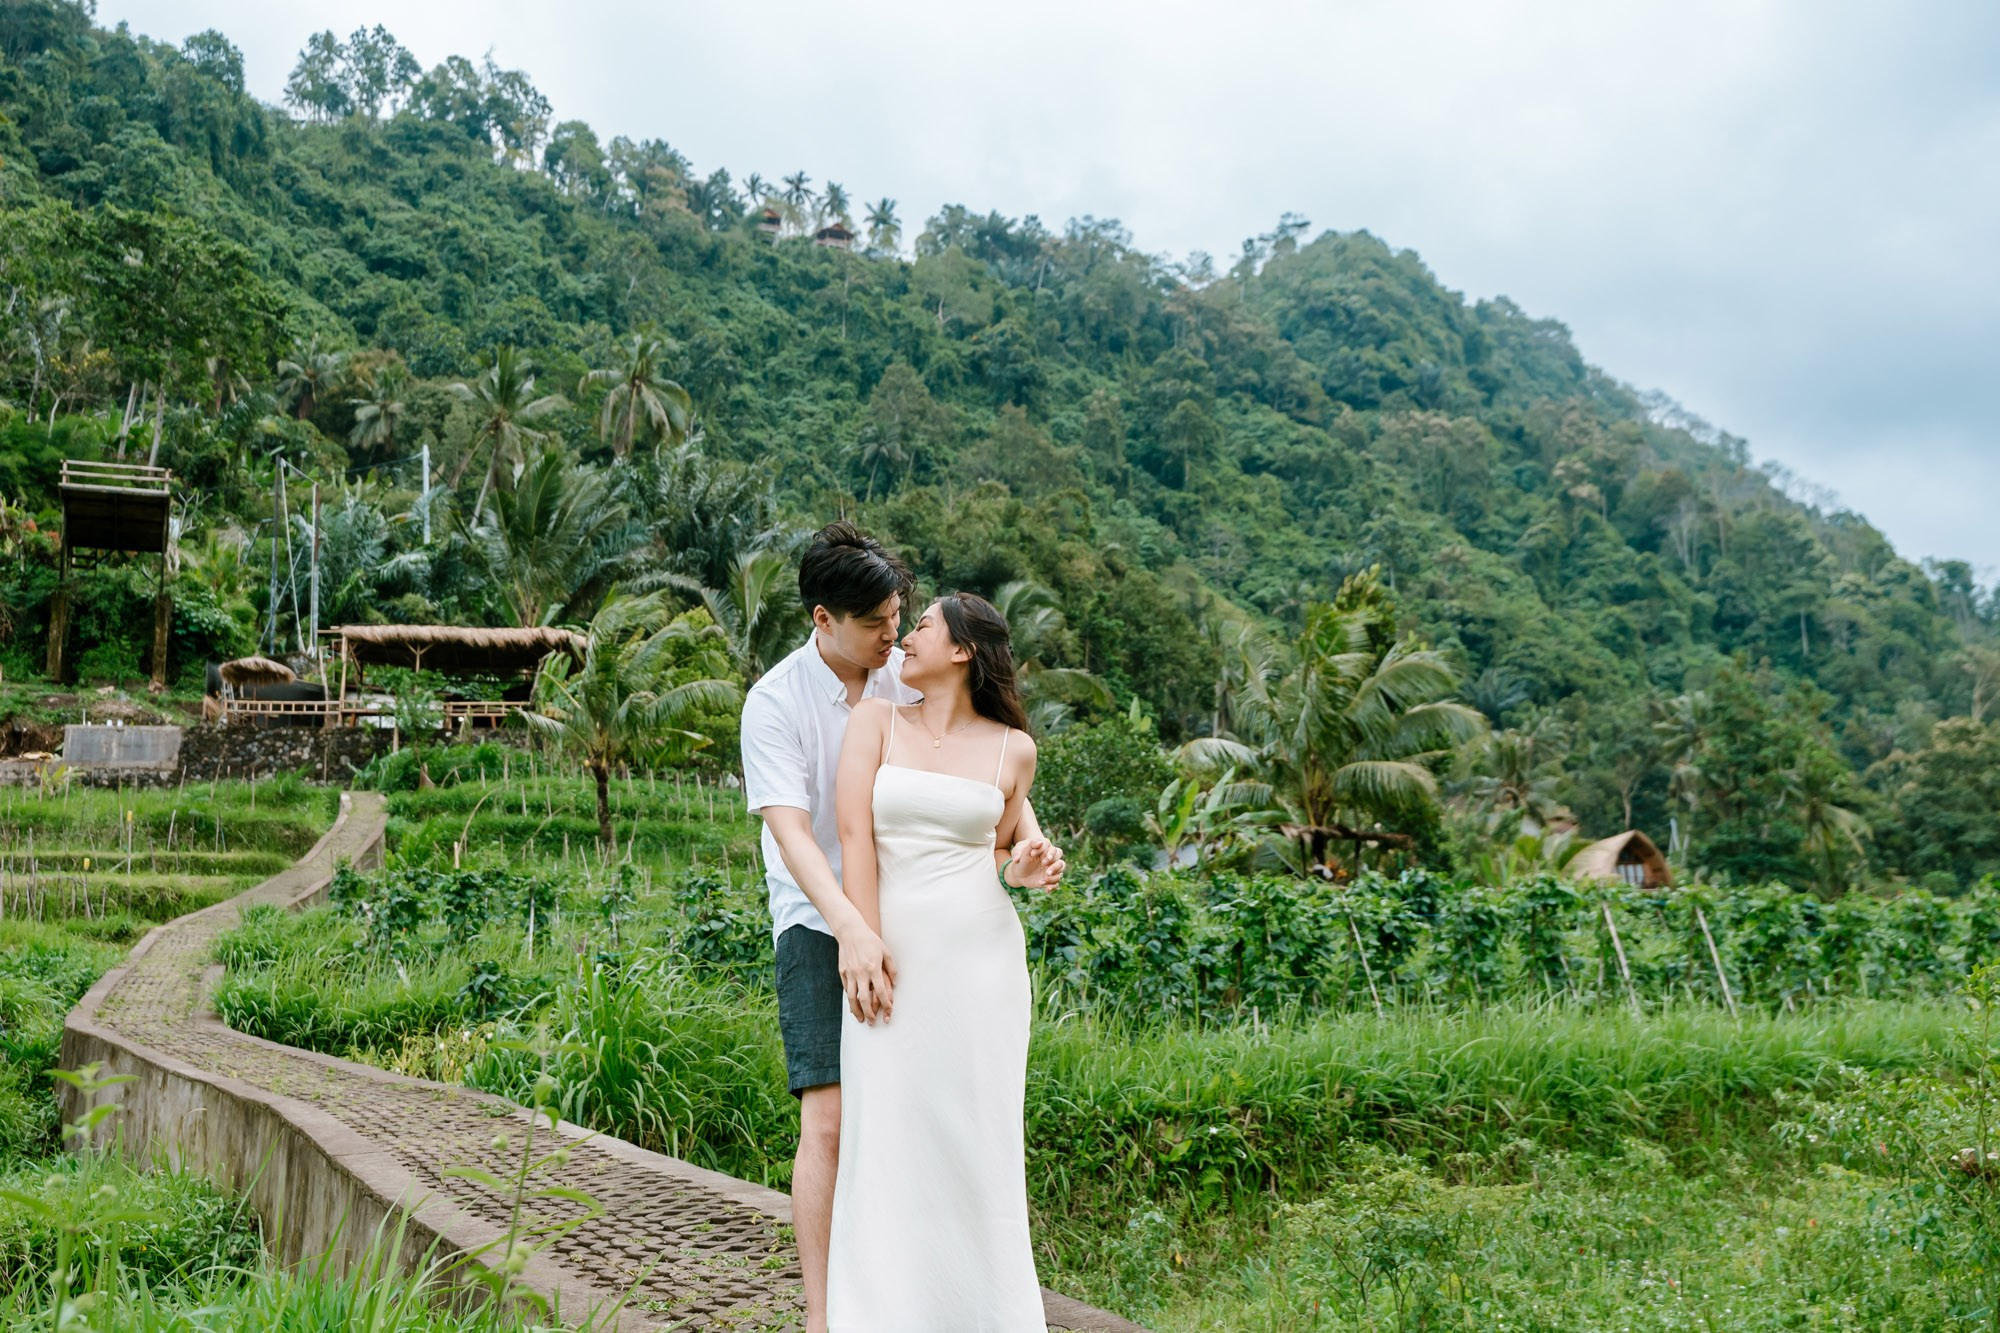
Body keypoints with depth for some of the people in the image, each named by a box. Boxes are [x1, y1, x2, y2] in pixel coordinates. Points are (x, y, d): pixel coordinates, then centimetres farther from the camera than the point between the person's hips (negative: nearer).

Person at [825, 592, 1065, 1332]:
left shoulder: (1012, 748, 6)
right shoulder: (876, 718, 3)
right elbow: (854, 834, -5)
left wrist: (1023, 870, -4)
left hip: (980, 955, 0)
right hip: (891, 953, 0)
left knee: (976, 1137, 3)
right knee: (886, 1136, 0)